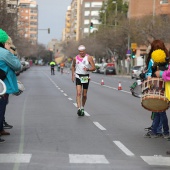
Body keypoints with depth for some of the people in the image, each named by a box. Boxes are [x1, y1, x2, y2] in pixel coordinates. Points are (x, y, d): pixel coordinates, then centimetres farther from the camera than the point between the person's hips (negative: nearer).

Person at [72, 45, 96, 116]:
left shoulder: (89, 58, -4)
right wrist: (73, 75, 12)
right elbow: (73, 66, 20)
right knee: (78, 93, -16)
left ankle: (82, 108, 27)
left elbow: (94, 68, -7)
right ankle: (79, 108, -24)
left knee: (84, 95, 8)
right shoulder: (76, 58, 1)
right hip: (78, 77, 0)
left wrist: (88, 69, -26)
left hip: (86, 77, 0)